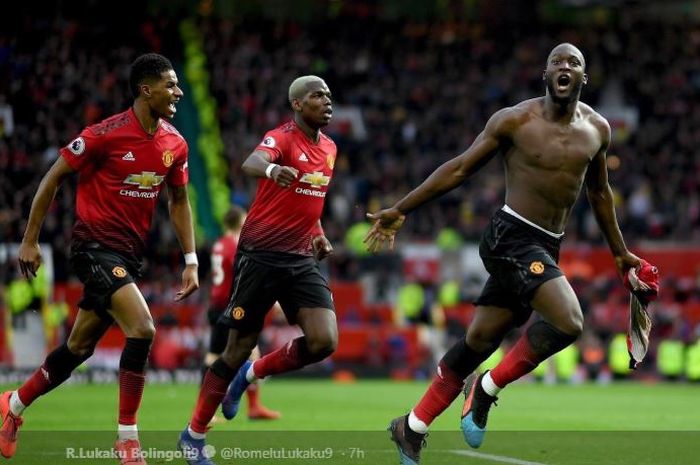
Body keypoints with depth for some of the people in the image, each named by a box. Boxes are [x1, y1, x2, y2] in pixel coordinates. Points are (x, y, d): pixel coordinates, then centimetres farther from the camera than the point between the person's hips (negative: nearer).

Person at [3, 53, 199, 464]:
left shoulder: (175, 144, 3)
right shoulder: (107, 134, -16)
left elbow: (179, 200, 16)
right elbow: (54, 178, -6)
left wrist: (191, 261, 9)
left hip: (131, 254, 7)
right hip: (95, 245, -7)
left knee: (80, 347, 13)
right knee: (142, 329, -21)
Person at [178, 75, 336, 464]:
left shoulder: (329, 148, 13)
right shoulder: (282, 137, -11)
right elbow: (252, 163, -34)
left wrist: (319, 235, 14)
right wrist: (272, 169, -57)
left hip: (302, 258, 6)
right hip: (262, 254, -6)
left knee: (324, 341, -12)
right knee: (240, 347, -1)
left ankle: (251, 374, 16)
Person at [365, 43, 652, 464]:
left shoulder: (597, 129, 9)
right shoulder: (515, 120, -7)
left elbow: (600, 192, 24)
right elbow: (461, 168, -2)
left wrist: (619, 251, 29)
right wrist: (401, 210, -3)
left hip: (546, 248, 6)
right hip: (511, 237, -6)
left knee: (481, 340, 9)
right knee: (569, 322, -25)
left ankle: (412, 427, 22)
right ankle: (487, 389, -7)